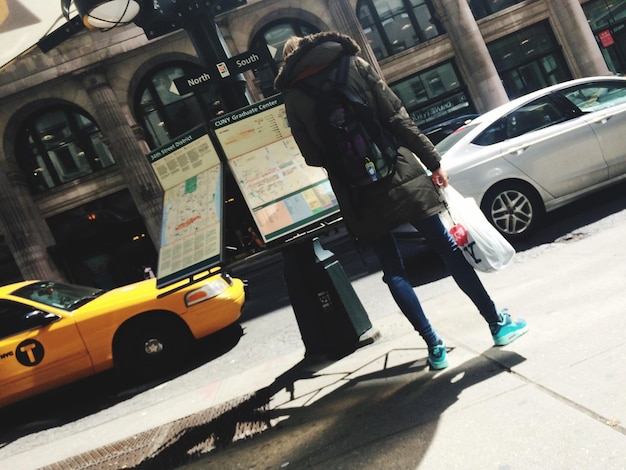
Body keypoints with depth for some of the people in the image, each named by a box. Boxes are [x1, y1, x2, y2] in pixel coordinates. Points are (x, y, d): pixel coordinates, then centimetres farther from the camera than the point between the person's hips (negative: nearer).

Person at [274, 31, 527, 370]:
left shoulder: (293, 100, 2)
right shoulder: (354, 66, 0)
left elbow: (315, 158, 3)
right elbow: (398, 119, -5)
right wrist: (433, 161, -2)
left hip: (359, 197, 0)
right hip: (399, 176, 0)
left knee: (393, 272, 12)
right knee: (447, 249, 10)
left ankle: (434, 346, 13)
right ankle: (497, 322, 20)